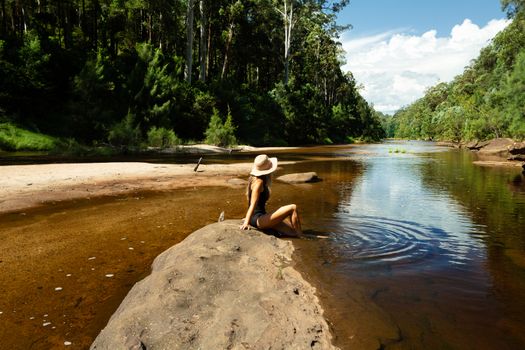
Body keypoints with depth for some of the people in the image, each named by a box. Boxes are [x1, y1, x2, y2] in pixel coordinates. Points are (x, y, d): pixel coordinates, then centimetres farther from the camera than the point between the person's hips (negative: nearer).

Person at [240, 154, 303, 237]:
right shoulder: (259, 182, -15)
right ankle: (300, 237, -5)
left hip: (261, 217, 10)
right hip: (258, 219, -10)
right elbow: (253, 204, -22)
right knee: (293, 208, -13)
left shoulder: (254, 179, 12)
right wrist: (246, 223, -26)